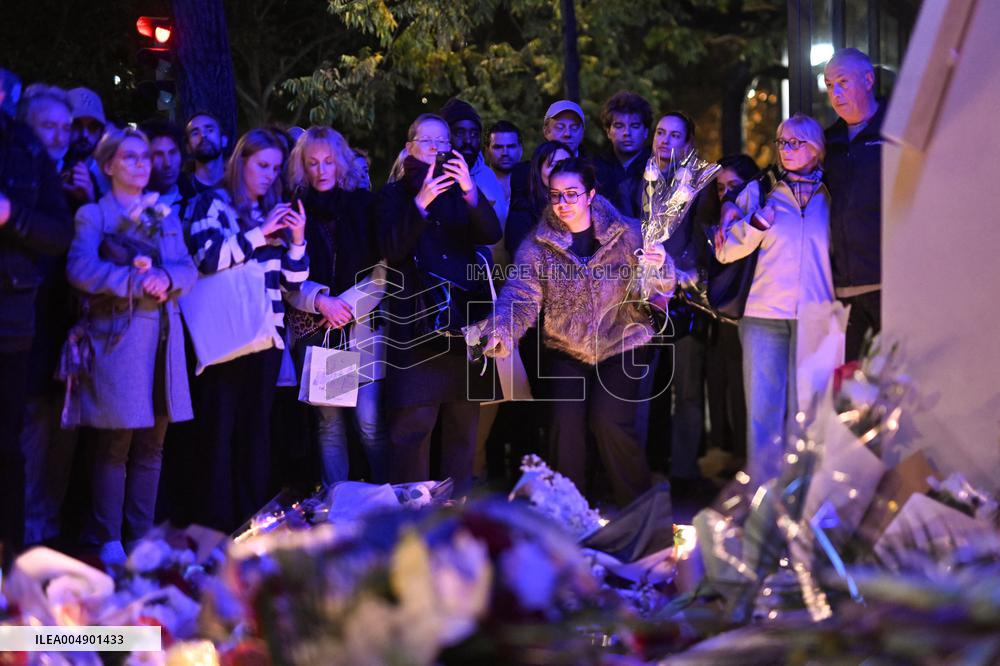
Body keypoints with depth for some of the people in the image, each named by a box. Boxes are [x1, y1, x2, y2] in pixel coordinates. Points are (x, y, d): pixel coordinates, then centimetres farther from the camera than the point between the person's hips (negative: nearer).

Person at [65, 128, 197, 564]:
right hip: (117, 335, -5)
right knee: (114, 445, -6)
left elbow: (189, 269, 9)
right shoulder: (93, 214, 4)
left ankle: (141, 537, 10)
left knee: (152, 443, 5)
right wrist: (136, 281, -18)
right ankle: (108, 541, -2)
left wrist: (165, 278, -13)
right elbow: (80, 269, -12)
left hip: (162, 335, 5)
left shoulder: (165, 216, 19)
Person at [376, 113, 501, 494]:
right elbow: (391, 250, -7)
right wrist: (421, 203, -20)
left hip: (464, 319, 3)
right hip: (416, 323, -3)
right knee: (411, 423, -10)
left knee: (464, 421, 3)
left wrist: (470, 191, -20)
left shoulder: (459, 191, 14)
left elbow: (491, 234, -3)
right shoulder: (395, 194, 9)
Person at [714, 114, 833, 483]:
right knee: (763, 408, -4)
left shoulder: (828, 198, 12)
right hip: (764, 314, 0)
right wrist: (756, 223, -9)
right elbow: (725, 251, 6)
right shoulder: (760, 192, 10)